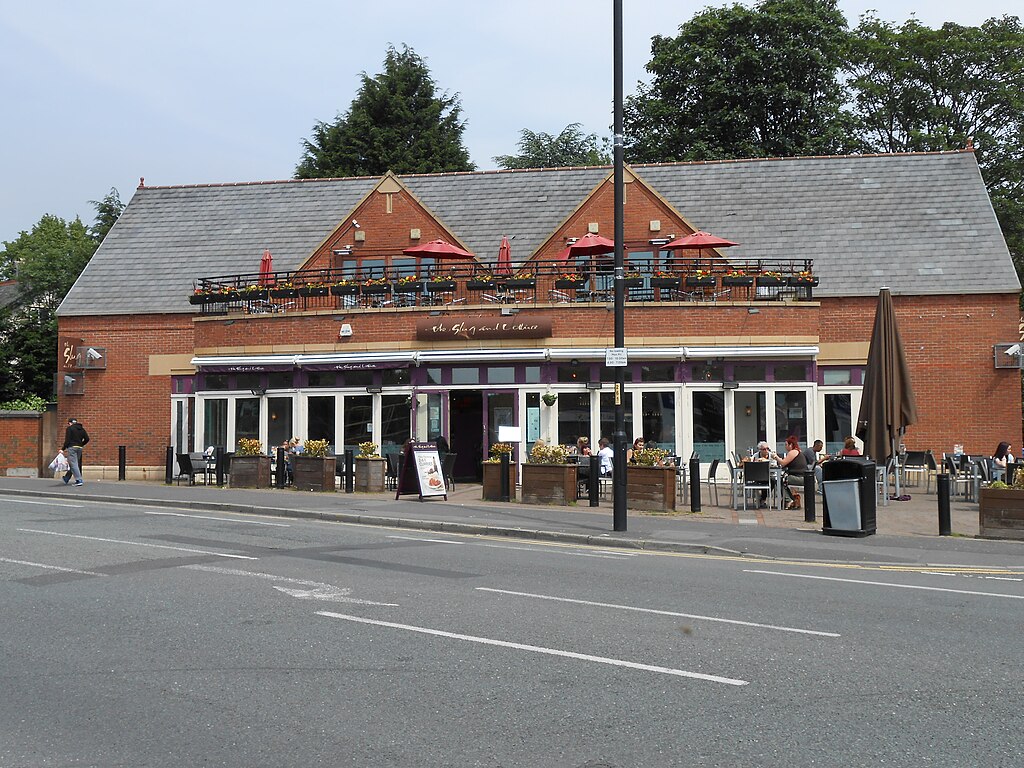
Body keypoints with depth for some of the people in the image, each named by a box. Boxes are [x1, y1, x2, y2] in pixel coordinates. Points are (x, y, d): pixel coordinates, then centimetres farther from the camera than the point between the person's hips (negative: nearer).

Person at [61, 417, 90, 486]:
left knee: (73, 464, -8)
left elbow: (67, 440, -9)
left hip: (72, 447, -7)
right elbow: (87, 439, 10)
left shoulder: (69, 428, -2)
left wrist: (63, 449, -5)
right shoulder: (82, 429, 15)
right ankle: (66, 479, 23)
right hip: (79, 448, 7)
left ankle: (79, 480, -18)